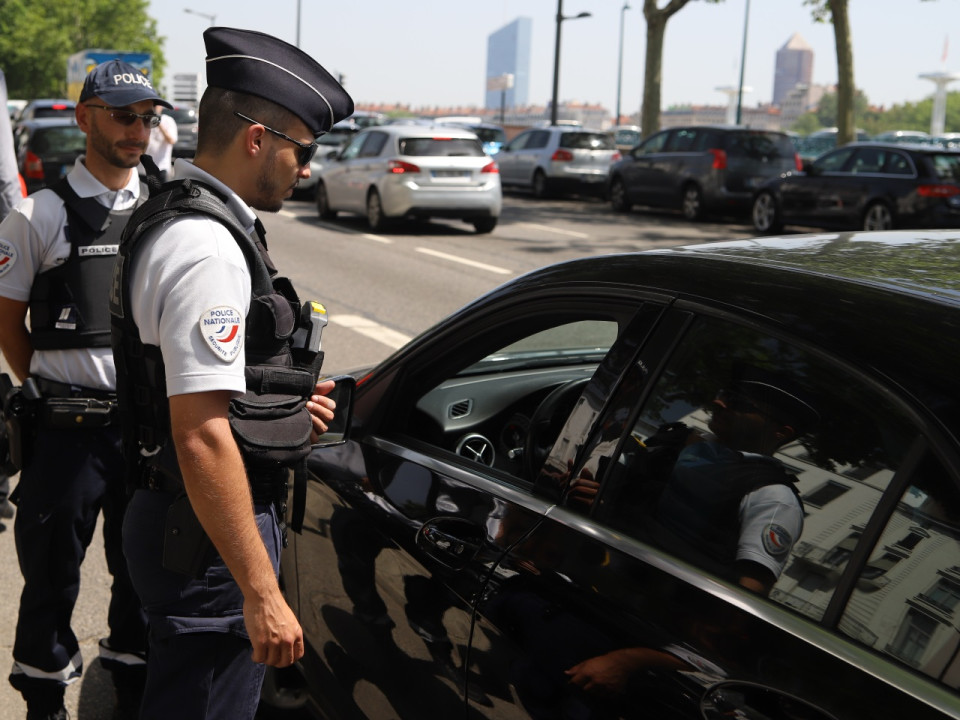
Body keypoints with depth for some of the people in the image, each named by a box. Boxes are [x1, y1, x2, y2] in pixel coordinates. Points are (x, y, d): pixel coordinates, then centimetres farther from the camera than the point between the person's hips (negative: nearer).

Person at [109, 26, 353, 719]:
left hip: (172, 514, 11)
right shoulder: (208, 249, -22)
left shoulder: (173, 217, 12)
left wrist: (283, 402, 10)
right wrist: (262, 592, -25)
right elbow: (201, 438, -27)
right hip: (208, 533, -11)